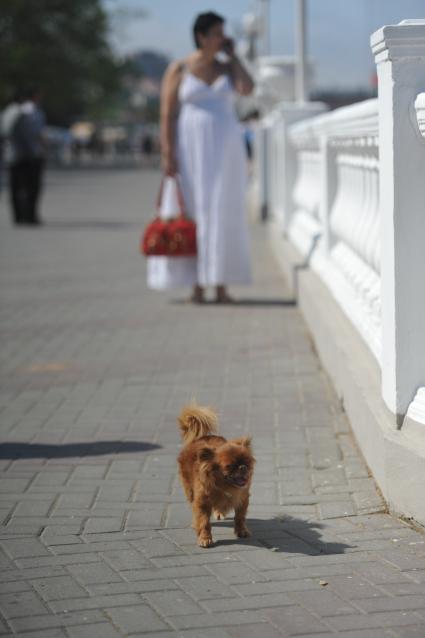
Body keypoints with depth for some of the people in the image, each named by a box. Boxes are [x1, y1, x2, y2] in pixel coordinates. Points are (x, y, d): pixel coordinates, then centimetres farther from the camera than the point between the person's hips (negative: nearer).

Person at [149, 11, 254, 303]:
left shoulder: (227, 68, 9)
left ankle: (222, 286, 6)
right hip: (191, 150, -2)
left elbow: (247, 88, -11)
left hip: (225, 149, 3)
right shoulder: (178, 69, 0)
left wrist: (233, 55, -1)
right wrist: (168, 155, -12)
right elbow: (167, 115, -4)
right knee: (193, 214, -1)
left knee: (224, 215, 1)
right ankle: (198, 286, 5)